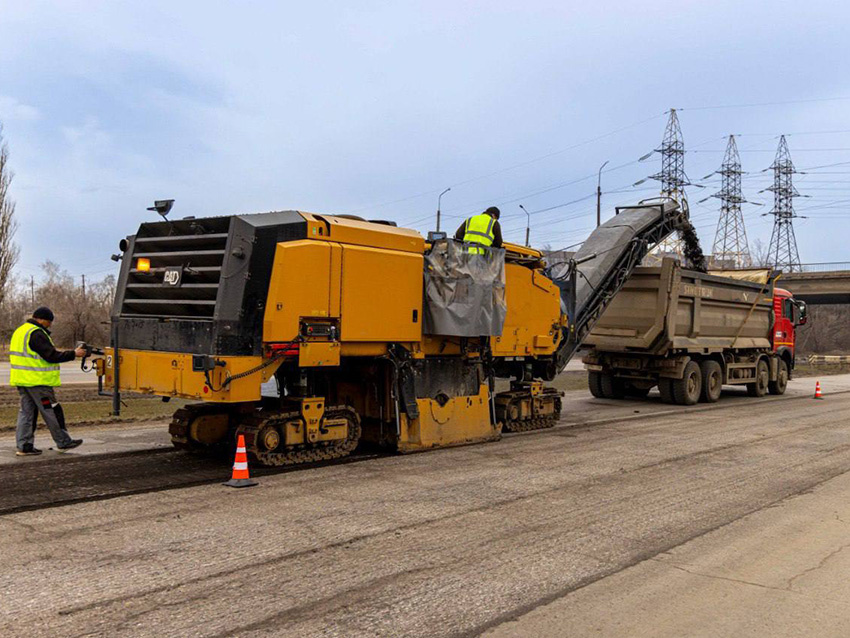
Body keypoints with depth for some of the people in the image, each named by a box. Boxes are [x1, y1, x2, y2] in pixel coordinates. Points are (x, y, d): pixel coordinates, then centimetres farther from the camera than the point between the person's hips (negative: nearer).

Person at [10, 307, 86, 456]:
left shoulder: (20, 331, 16)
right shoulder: (37, 334, -16)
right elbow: (51, 356, -19)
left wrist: (55, 351, 13)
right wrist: (74, 354, -12)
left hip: (21, 381, 10)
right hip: (37, 381, -10)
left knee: (27, 412, 11)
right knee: (51, 411, -1)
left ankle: (24, 446, 11)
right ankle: (63, 442, 7)